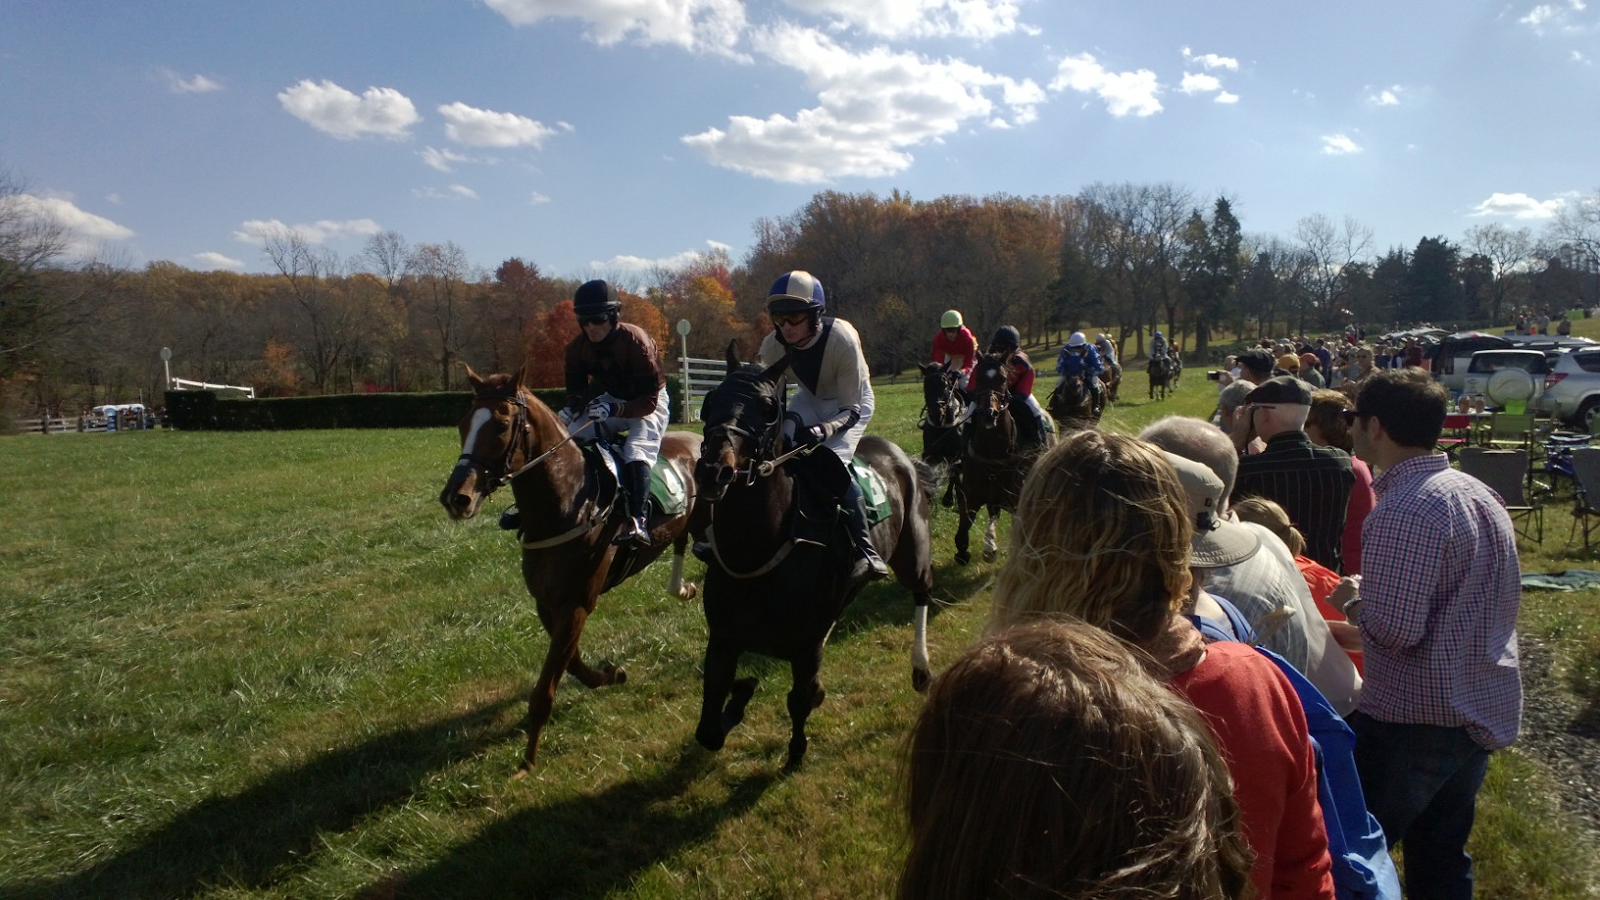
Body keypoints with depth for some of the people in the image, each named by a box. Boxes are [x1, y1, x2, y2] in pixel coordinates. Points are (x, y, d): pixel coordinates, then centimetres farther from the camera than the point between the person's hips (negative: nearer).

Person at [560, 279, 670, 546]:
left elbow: (649, 400, -27)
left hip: (649, 403, -6)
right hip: (610, 400, 7)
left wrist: (615, 409, -43)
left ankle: (638, 521, -44)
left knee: (637, 450, -32)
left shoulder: (636, 341, -26)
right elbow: (576, 388, 1)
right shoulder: (578, 348, -9)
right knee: (568, 436, -10)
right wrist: (573, 407, -24)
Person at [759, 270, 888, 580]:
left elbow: (851, 409, -29)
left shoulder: (842, 339, -35)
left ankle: (867, 551, -20)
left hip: (851, 403, -5)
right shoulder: (773, 345, -23)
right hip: (809, 398, 5)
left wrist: (824, 429, -48)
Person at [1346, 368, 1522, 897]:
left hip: (1416, 720, -9)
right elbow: (1503, 600, 16)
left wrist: (1356, 604, -7)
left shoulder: (1403, 510, -23)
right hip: (1484, 710, 9)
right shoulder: (1480, 494, 6)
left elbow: (1395, 629, -27)